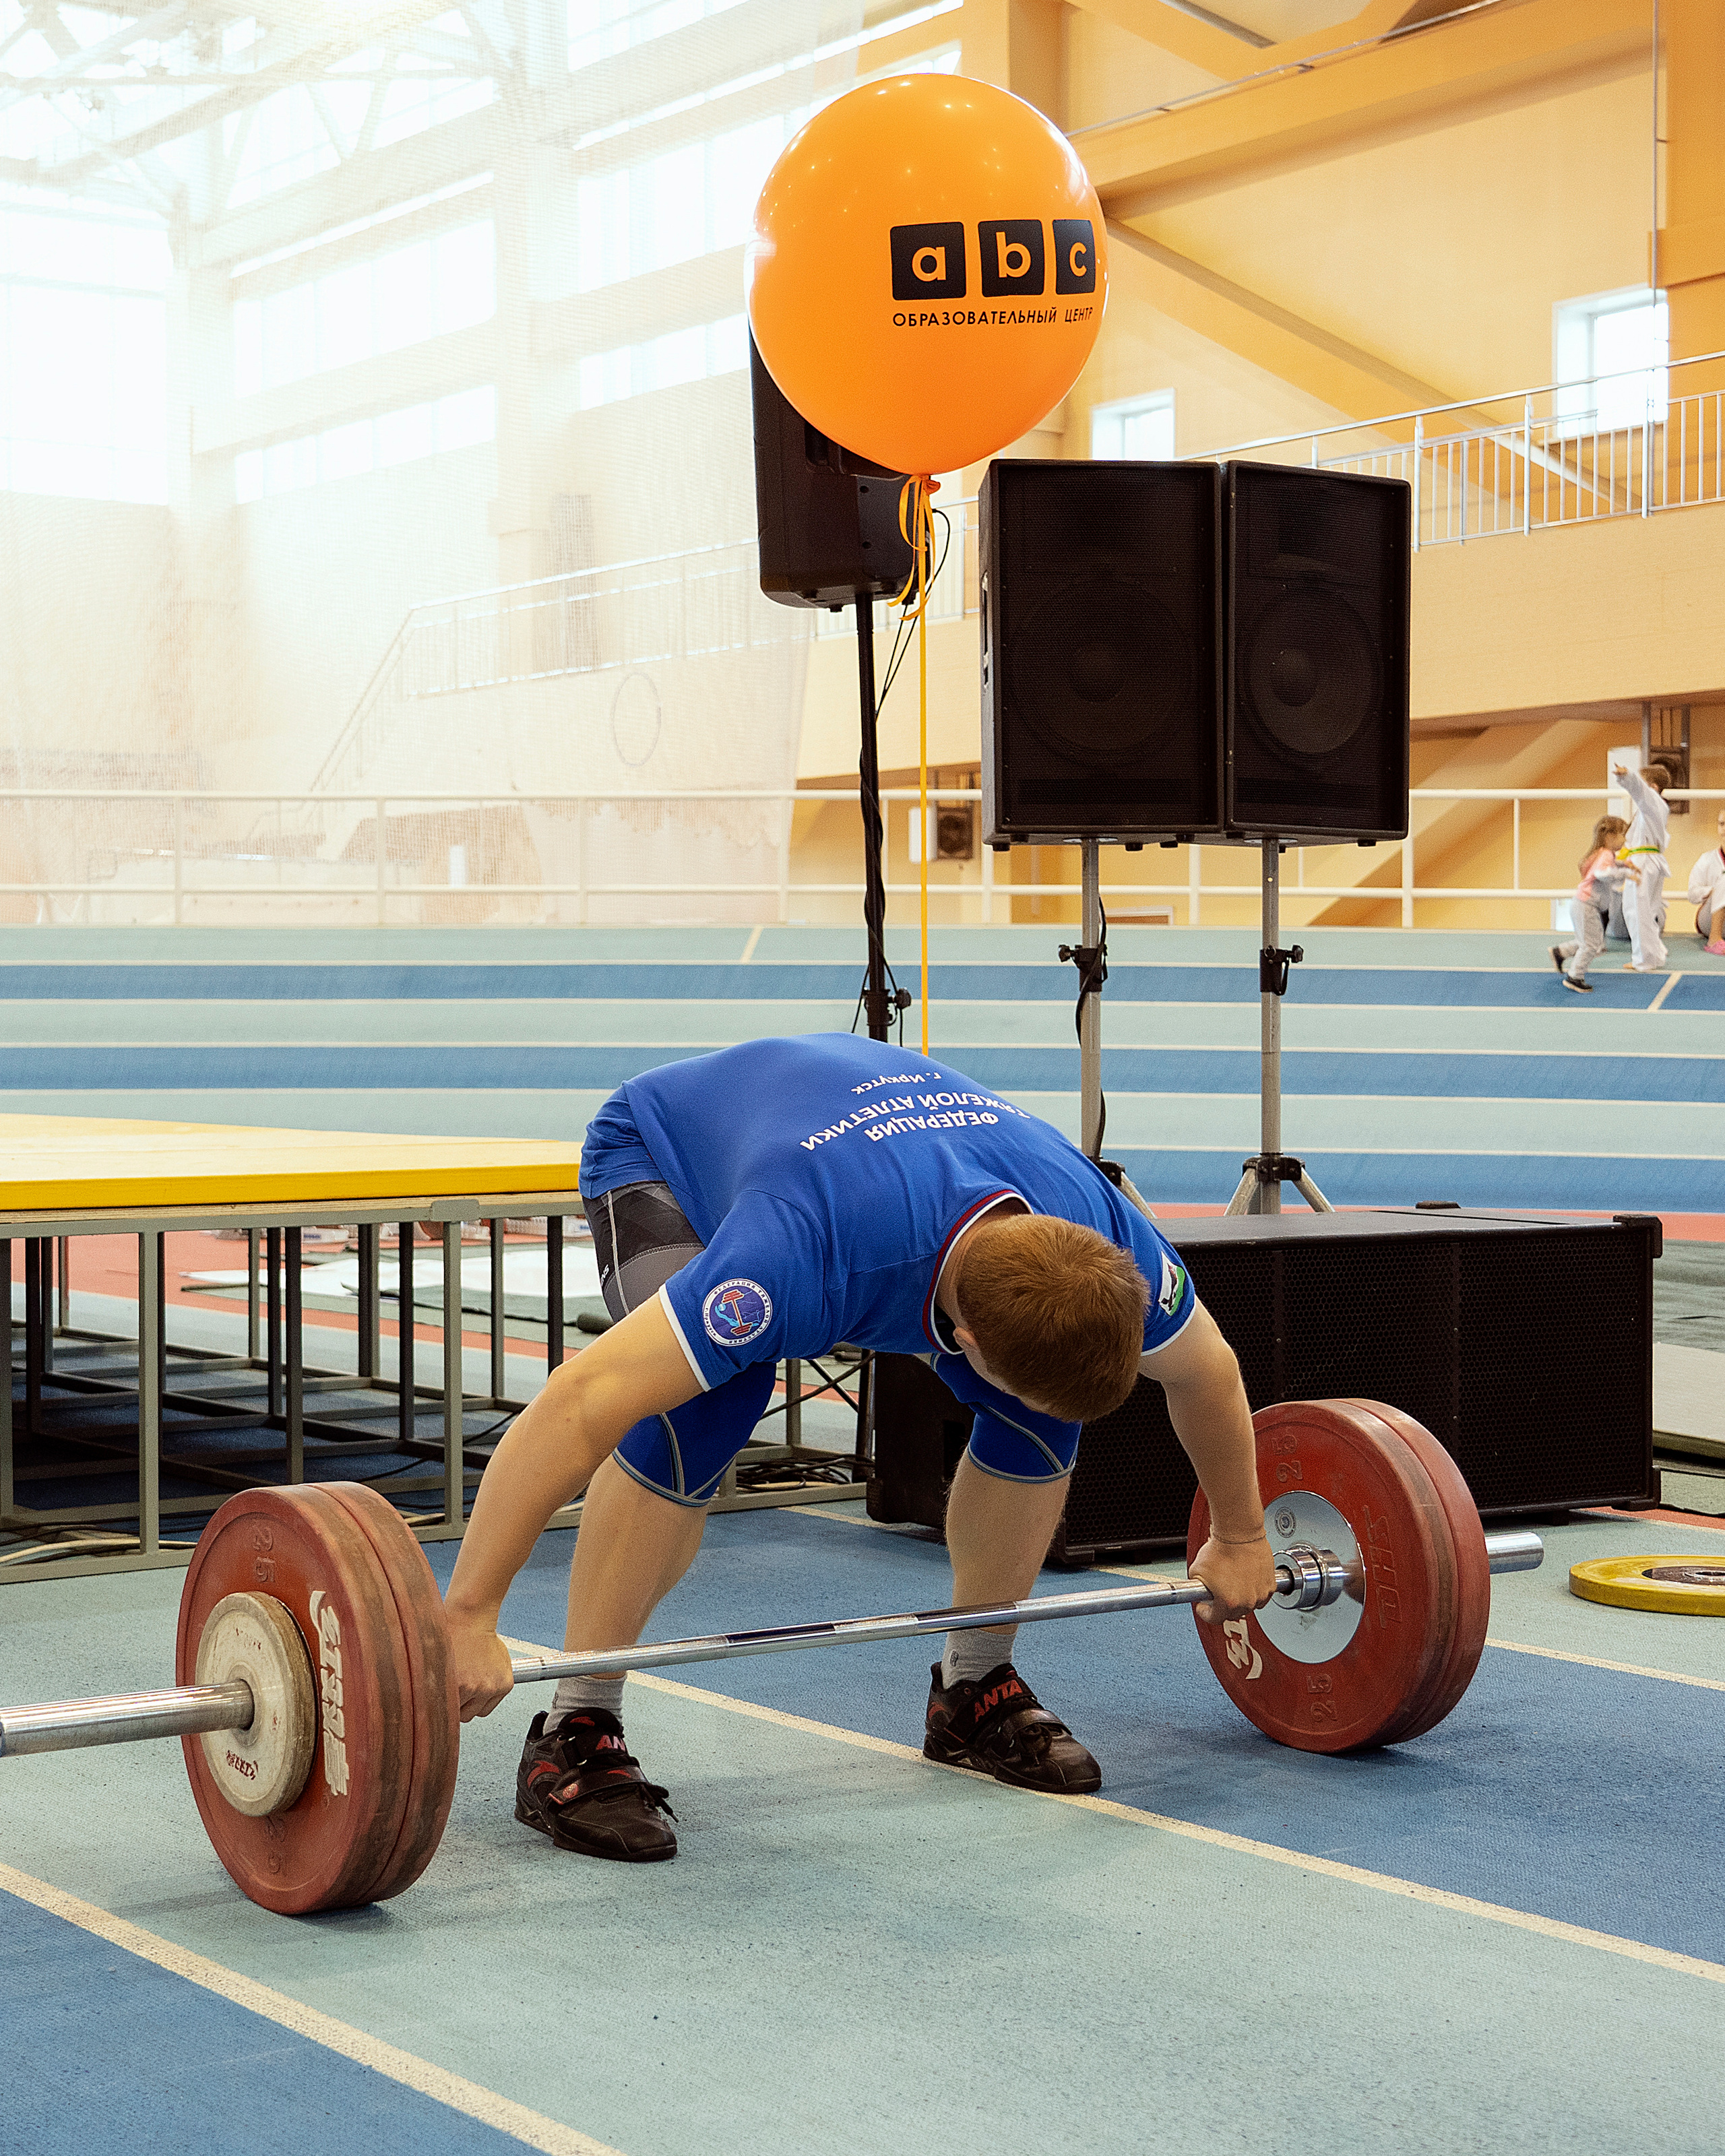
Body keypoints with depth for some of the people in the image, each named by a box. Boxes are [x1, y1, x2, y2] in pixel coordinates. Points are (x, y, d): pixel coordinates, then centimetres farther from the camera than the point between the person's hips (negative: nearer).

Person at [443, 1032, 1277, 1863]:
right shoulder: (808, 1258, -47)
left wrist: (1240, 1537, 5)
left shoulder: (1098, 1245, -30)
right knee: (701, 1413, -33)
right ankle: (574, 1734, -21)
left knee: (1038, 1416, -10)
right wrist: (468, 1616, -46)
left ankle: (972, 1690, 10)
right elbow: (581, 1403, -48)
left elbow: (1208, 1371, -7)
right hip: (662, 1149, -5)